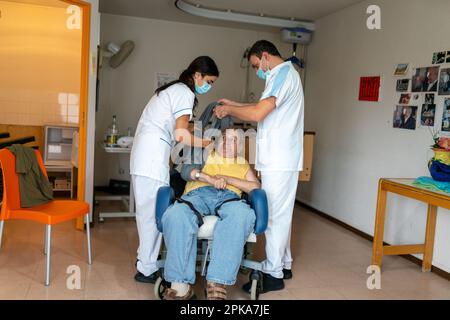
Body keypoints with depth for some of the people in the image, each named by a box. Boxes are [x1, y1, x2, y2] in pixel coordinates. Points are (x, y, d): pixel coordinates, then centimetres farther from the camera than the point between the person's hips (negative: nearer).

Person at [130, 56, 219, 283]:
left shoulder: (173, 89, 23)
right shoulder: (185, 93, -7)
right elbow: (181, 135, -15)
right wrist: (207, 143, -4)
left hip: (143, 153, 10)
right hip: (153, 156, -10)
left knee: (147, 209, 15)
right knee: (154, 211, -5)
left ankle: (144, 257, 25)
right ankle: (147, 269, 2)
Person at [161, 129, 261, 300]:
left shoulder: (244, 164, 34)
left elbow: (256, 187, 15)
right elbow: (186, 171, 13)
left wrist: (227, 179, 4)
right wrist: (211, 179, -5)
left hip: (228, 196, 0)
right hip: (198, 193, 0)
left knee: (243, 214, -40)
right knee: (175, 215, -38)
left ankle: (217, 284, -44)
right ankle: (181, 284, -38)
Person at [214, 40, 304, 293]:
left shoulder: (284, 73, -12)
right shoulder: (284, 74, 19)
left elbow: (258, 113, -24)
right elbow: (264, 110, 23)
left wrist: (228, 110, -9)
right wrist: (233, 105, 19)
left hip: (279, 161, -10)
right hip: (280, 159, 10)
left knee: (275, 215, -4)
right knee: (281, 213, 15)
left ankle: (273, 274, 5)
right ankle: (284, 264, 26)